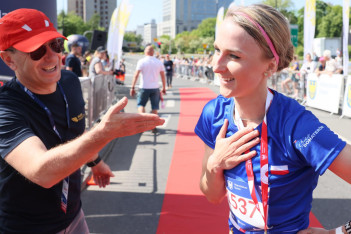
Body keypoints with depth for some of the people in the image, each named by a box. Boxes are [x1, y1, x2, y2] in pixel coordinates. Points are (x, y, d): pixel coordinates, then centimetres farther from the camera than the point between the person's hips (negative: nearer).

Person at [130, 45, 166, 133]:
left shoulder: (142, 61, -4)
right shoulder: (159, 62, 4)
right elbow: (163, 76, 8)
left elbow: (136, 75, -9)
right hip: (155, 88, 2)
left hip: (144, 87, -2)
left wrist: (132, 87, -7)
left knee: (140, 105, 13)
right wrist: (164, 88, 17)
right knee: (154, 108, 8)